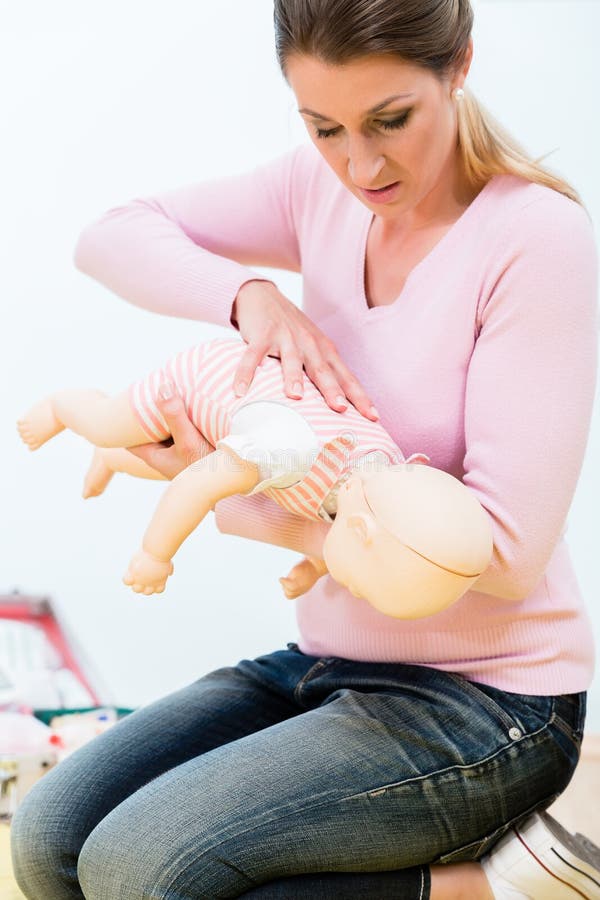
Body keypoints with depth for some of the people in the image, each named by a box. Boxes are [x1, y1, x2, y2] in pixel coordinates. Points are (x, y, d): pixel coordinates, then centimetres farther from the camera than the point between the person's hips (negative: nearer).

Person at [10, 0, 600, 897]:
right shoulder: (325, 190, 1)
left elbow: (506, 551, -22)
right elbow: (110, 238, 4)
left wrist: (255, 513, -14)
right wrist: (252, 296, -16)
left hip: (488, 699, -7)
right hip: (332, 660, 7)